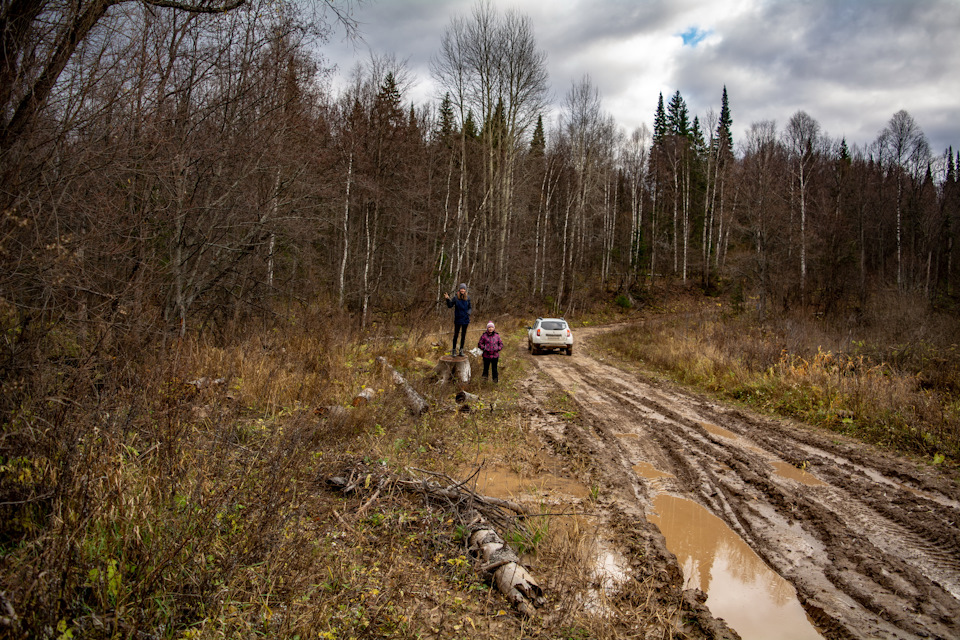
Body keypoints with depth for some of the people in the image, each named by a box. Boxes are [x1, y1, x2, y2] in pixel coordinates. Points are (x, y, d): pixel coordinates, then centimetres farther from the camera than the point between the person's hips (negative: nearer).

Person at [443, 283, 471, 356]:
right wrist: (447, 299, -29)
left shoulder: (468, 299, 4)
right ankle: (454, 350, 10)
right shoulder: (455, 298, -4)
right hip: (458, 320, -3)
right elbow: (450, 305, -13)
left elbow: (470, 308, 11)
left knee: (463, 335, 8)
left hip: (465, 320, 3)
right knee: (456, 334, 1)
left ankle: (461, 350, 17)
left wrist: (469, 312, -11)